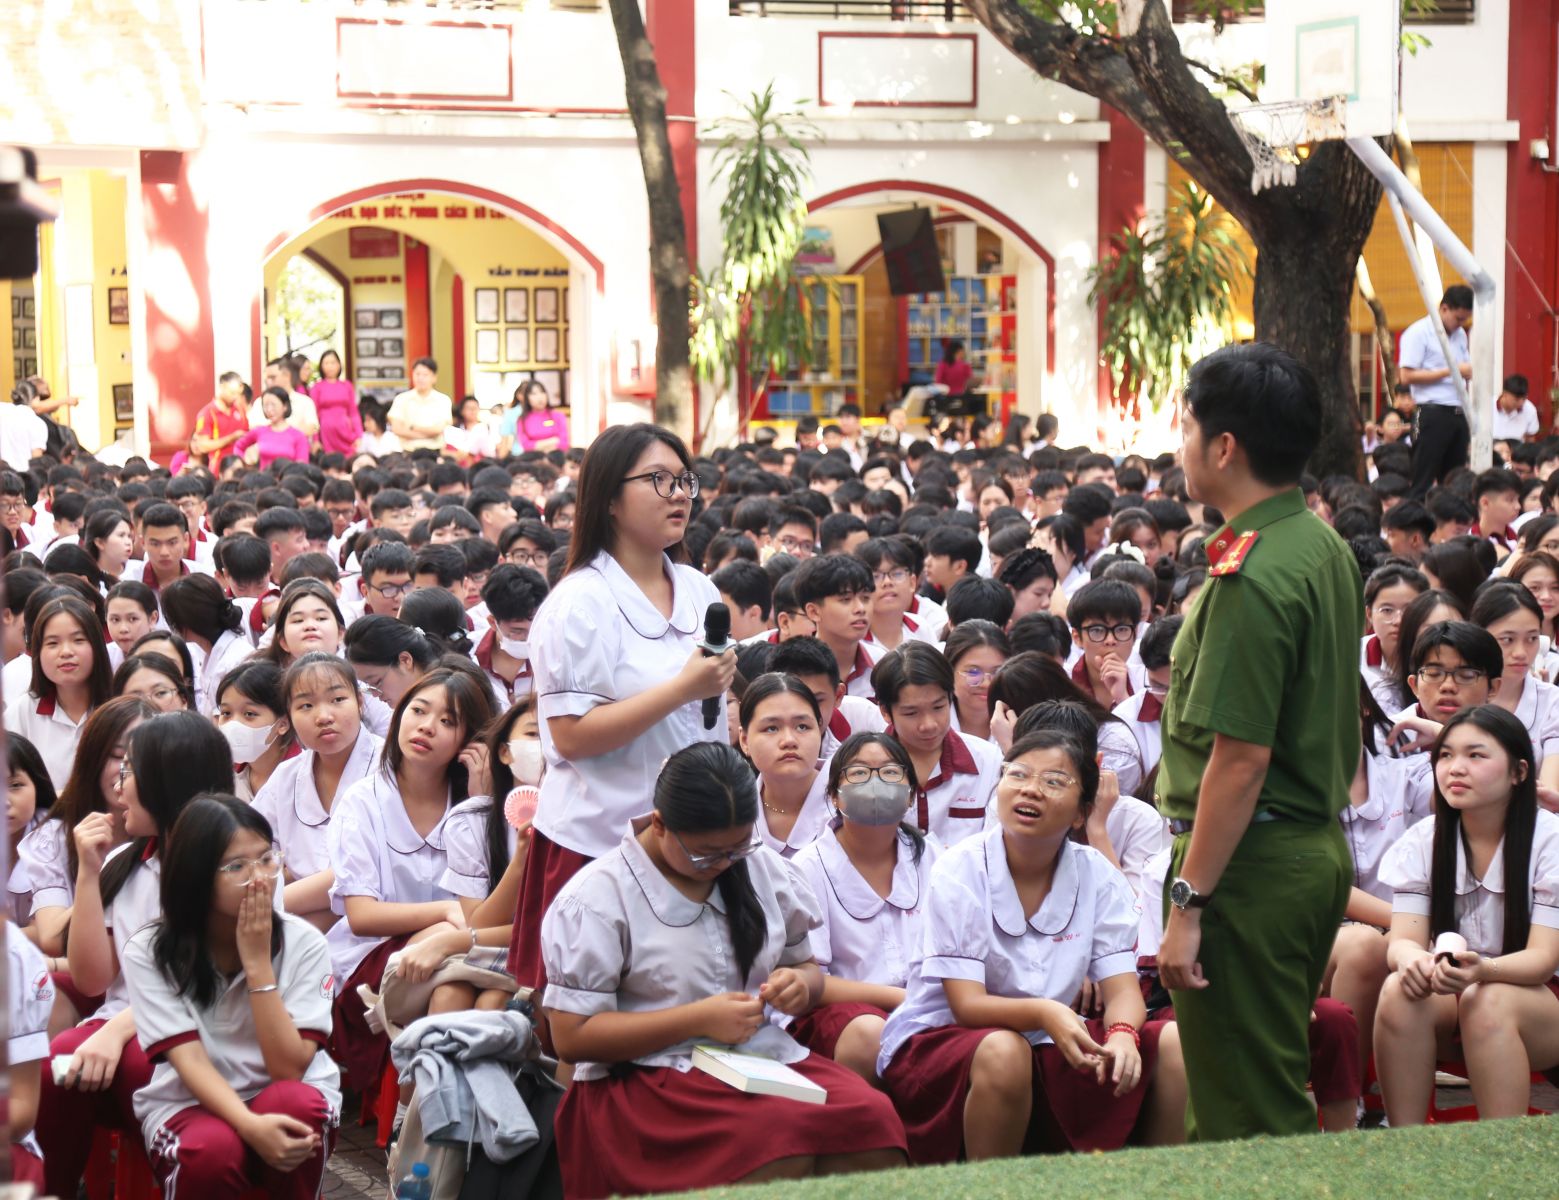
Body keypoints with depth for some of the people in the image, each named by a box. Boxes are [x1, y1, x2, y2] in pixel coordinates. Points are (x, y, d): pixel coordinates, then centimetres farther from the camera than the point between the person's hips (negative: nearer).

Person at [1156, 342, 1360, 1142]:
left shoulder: (1250, 575, -21)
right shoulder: (1326, 548, 10)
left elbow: (1242, 756, -24)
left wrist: (1188, 902, -20)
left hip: (1252, 862, -10)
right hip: (1320, 846, 10)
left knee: (1246, 1117, -1)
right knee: (1280, 1092, 19)